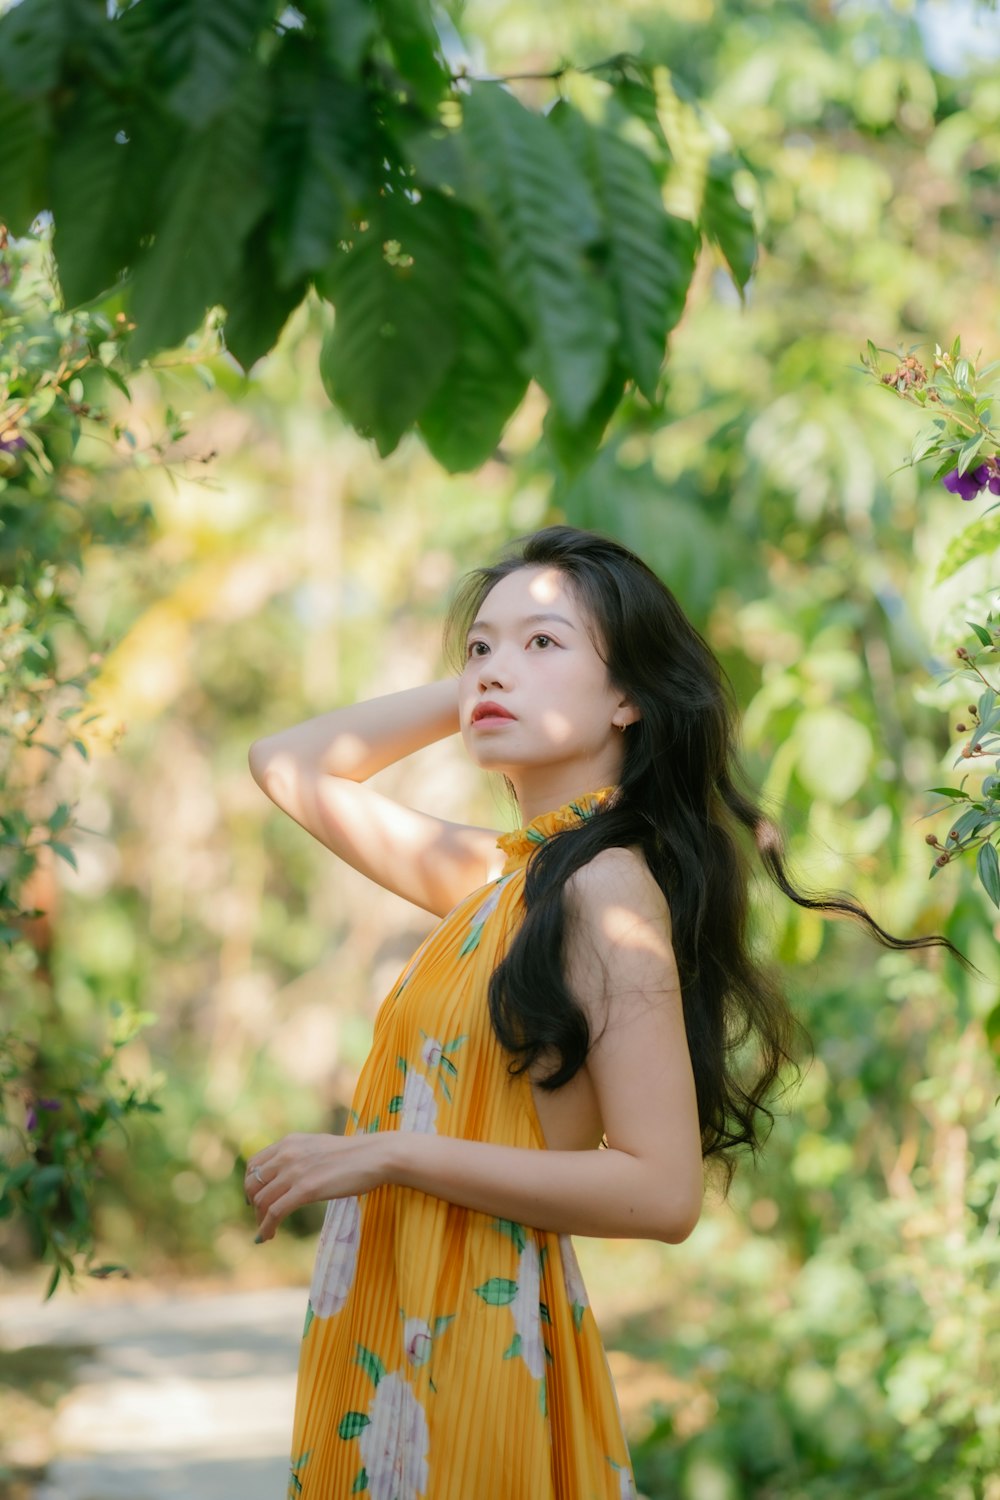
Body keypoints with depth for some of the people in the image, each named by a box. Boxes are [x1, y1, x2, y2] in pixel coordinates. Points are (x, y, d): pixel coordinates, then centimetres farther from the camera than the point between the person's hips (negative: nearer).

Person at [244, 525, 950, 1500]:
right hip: (385, 1340, 8)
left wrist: (386, 1156, -20)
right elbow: (288, 765, 19)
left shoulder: (609, 886, -15)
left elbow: (662, 1191, -20)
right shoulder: (499, 873, 7)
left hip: (479, 1340, -7)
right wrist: (465, 690, 8)